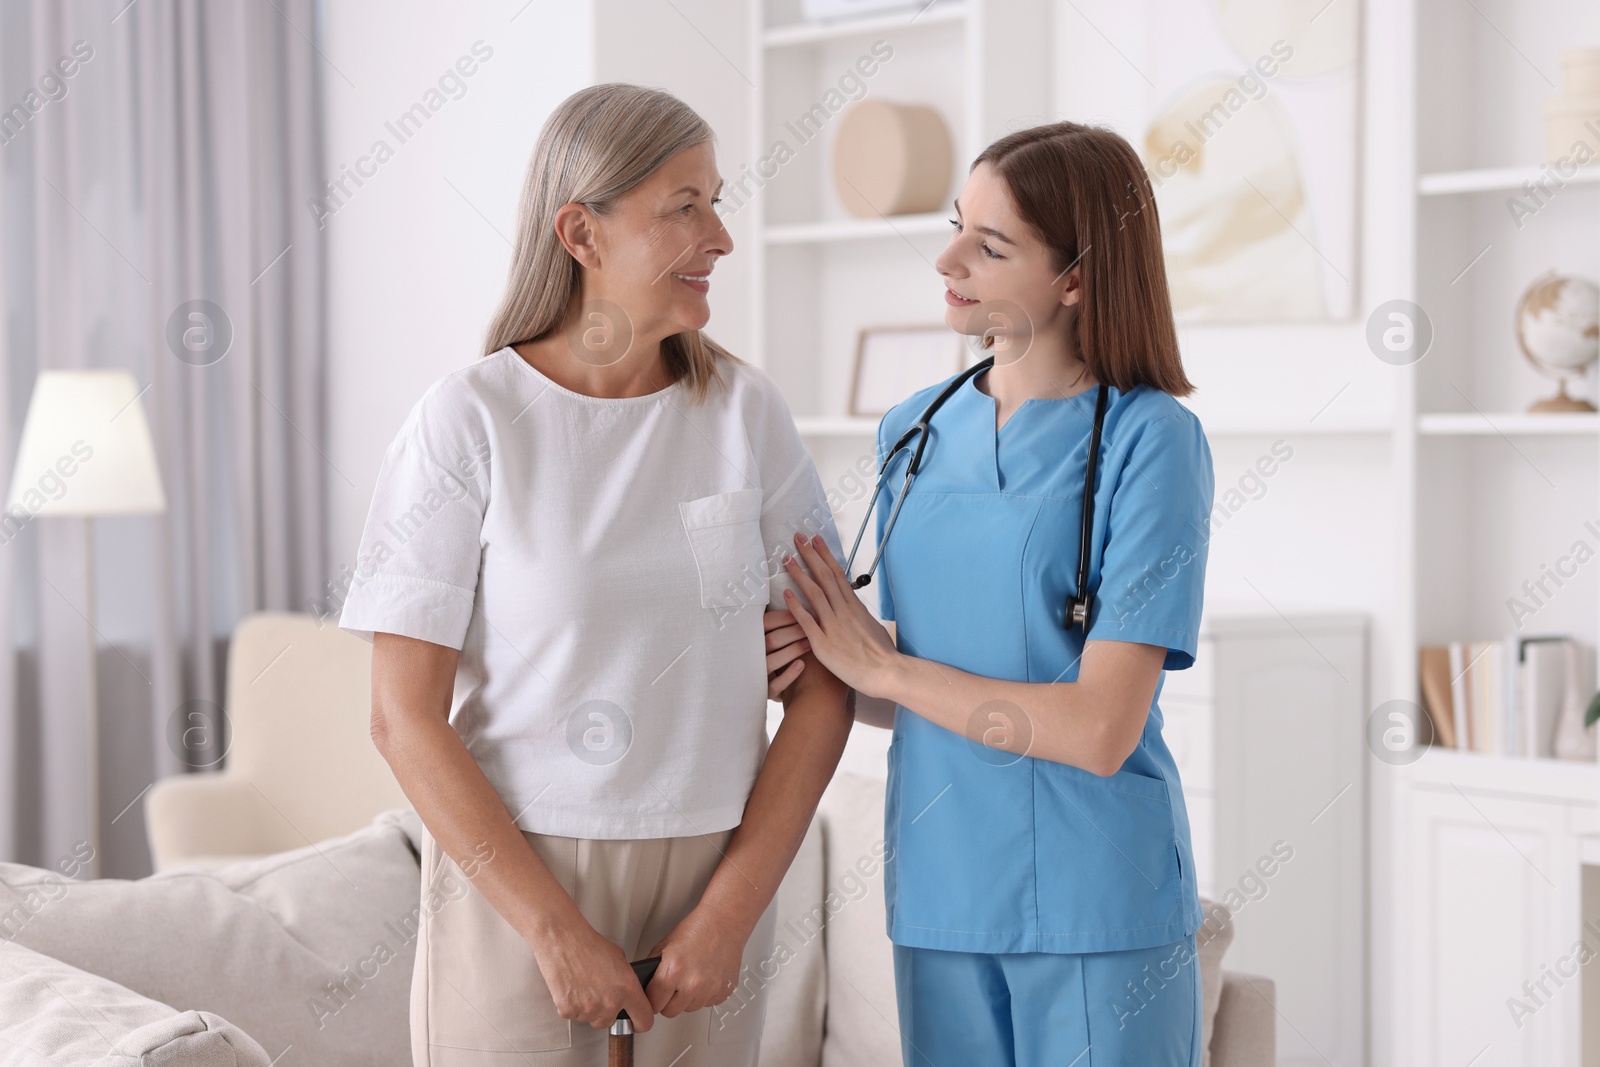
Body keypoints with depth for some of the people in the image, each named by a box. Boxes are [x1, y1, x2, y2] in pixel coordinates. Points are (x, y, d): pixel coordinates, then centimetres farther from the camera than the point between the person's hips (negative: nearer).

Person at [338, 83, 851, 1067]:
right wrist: (556, 930, -13)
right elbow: (406, 718, -9)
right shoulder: (471, 420, -7)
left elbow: (821, 689, 1)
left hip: (707, 887, 2)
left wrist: (731, 912, -8)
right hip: (513, 886, -2)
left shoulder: (746, 413, 0)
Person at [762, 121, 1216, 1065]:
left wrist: (880, 669, -10)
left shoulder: (1148, 438, -11)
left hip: (1097, 906, -5)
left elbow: (1099, 729, -18)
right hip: (940, 891, 5)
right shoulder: (916, 430, 6)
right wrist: (815, 664, -8)